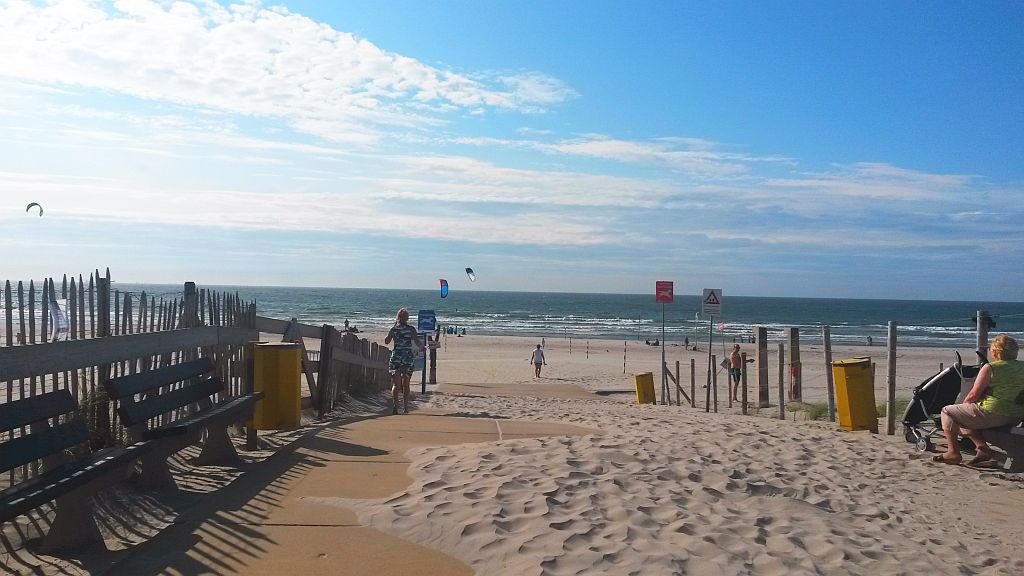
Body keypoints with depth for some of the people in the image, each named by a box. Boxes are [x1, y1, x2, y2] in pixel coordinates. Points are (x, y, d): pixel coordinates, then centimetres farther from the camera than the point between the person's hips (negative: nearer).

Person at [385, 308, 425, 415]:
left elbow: (386, 342, 12)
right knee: (405, 385, 12)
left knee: (395, 384, 1)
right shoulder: (411, 329, -2)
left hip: (396, 357, 0)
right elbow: (417, 343, -7)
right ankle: (406, 408, 12)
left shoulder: (393, 329, 0)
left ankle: (395, 405, -17)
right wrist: (421, 348, 15)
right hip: (408, 358, 0)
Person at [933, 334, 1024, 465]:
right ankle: (983, 448, 11)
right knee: (964, 419, 27)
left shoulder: (990, 368, -13)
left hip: (993, 413, -8)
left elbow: (974, 395, -12)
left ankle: (953, 452, 1)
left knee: (947, 412, 6)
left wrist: (962, 405, 7)